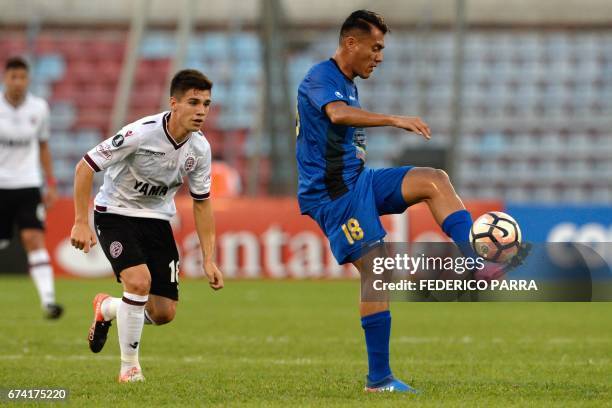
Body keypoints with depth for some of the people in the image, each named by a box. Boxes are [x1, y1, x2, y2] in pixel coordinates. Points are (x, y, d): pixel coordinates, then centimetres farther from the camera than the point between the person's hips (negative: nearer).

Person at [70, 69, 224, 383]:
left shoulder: (200, 148, -9)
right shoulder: (142, 133, -26)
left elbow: (202, 203, 4)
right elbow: (85, 167, -19)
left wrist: (208, 260, 0)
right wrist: (81, 223, -22)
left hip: (157, 219, 5)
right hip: (116, 213, -5)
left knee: (164, 313, -3)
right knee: (140, 281, -29)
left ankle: (106, 308, 30)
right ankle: (129, 365, -8)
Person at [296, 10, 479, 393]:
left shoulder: (348, 83, 18)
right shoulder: (321, 78, -14)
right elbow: (338, 114, -37)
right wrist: (395, 120, -45)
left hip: (359, 181, 9)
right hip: (332, 194, -9)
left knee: (434, 180, -9)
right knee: (376, 270, -14)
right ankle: (379, 378, -9)